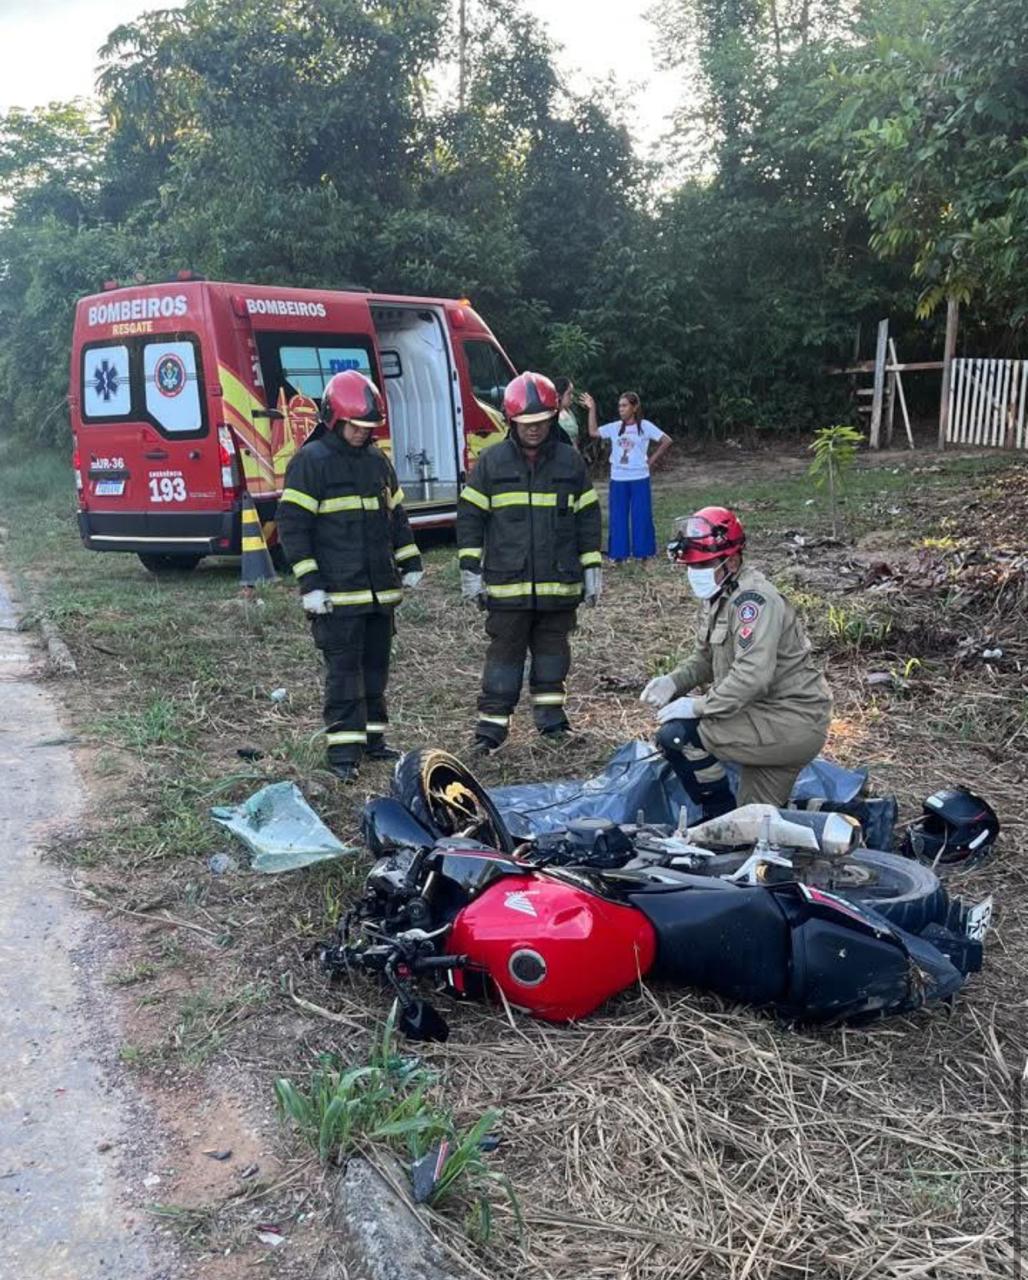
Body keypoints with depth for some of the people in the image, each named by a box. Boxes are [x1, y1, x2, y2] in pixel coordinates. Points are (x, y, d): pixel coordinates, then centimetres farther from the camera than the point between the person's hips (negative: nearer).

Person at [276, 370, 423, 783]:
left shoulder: (377, 461, 13)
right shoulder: (310, 461, -8)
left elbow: (396, 514, 23)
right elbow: (291, 524, -11)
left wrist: (410, 562, 17)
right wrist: (309, 582, -16)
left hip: (381, 589, 7)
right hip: (338, 593, -7)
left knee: (376, 665, 12)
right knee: (344, 668, -5)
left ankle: (371, 737, 23)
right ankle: (343, 749, 0)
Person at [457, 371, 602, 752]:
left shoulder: (570, 462, 4)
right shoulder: (491, 462, 0)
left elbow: (588, 517, 8)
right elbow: (470, 516, 2)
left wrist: (591, 569, 6)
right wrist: (470, 569, -2)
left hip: (559, 582, 2)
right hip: (507, 583, -2)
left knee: (552, 648, 13)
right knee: (504, 651, 2)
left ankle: (549, 713, 27)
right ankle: (492, 722, 8)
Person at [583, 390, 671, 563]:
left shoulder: (645, 426, -4)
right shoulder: (614, 427, 5)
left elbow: (666, 441, -5)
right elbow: (593, 432, 0)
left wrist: (652, 460, -6)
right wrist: (592, 409, -2)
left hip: (639, 479, -3)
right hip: (617, 480, 3)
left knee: (641, 516, 3)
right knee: (617, 517, 5)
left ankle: (642, 552, 13)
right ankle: (618, 553, 13)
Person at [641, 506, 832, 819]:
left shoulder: (753, 599, -22)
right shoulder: (717, 596, 10)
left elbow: (752, 677, -32)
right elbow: (705, 659, 17)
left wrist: (697, 706, -26)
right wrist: (672, 682, -2)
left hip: (793, 722, -10)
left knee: (676, 736, -20)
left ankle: (721, 818, -4)